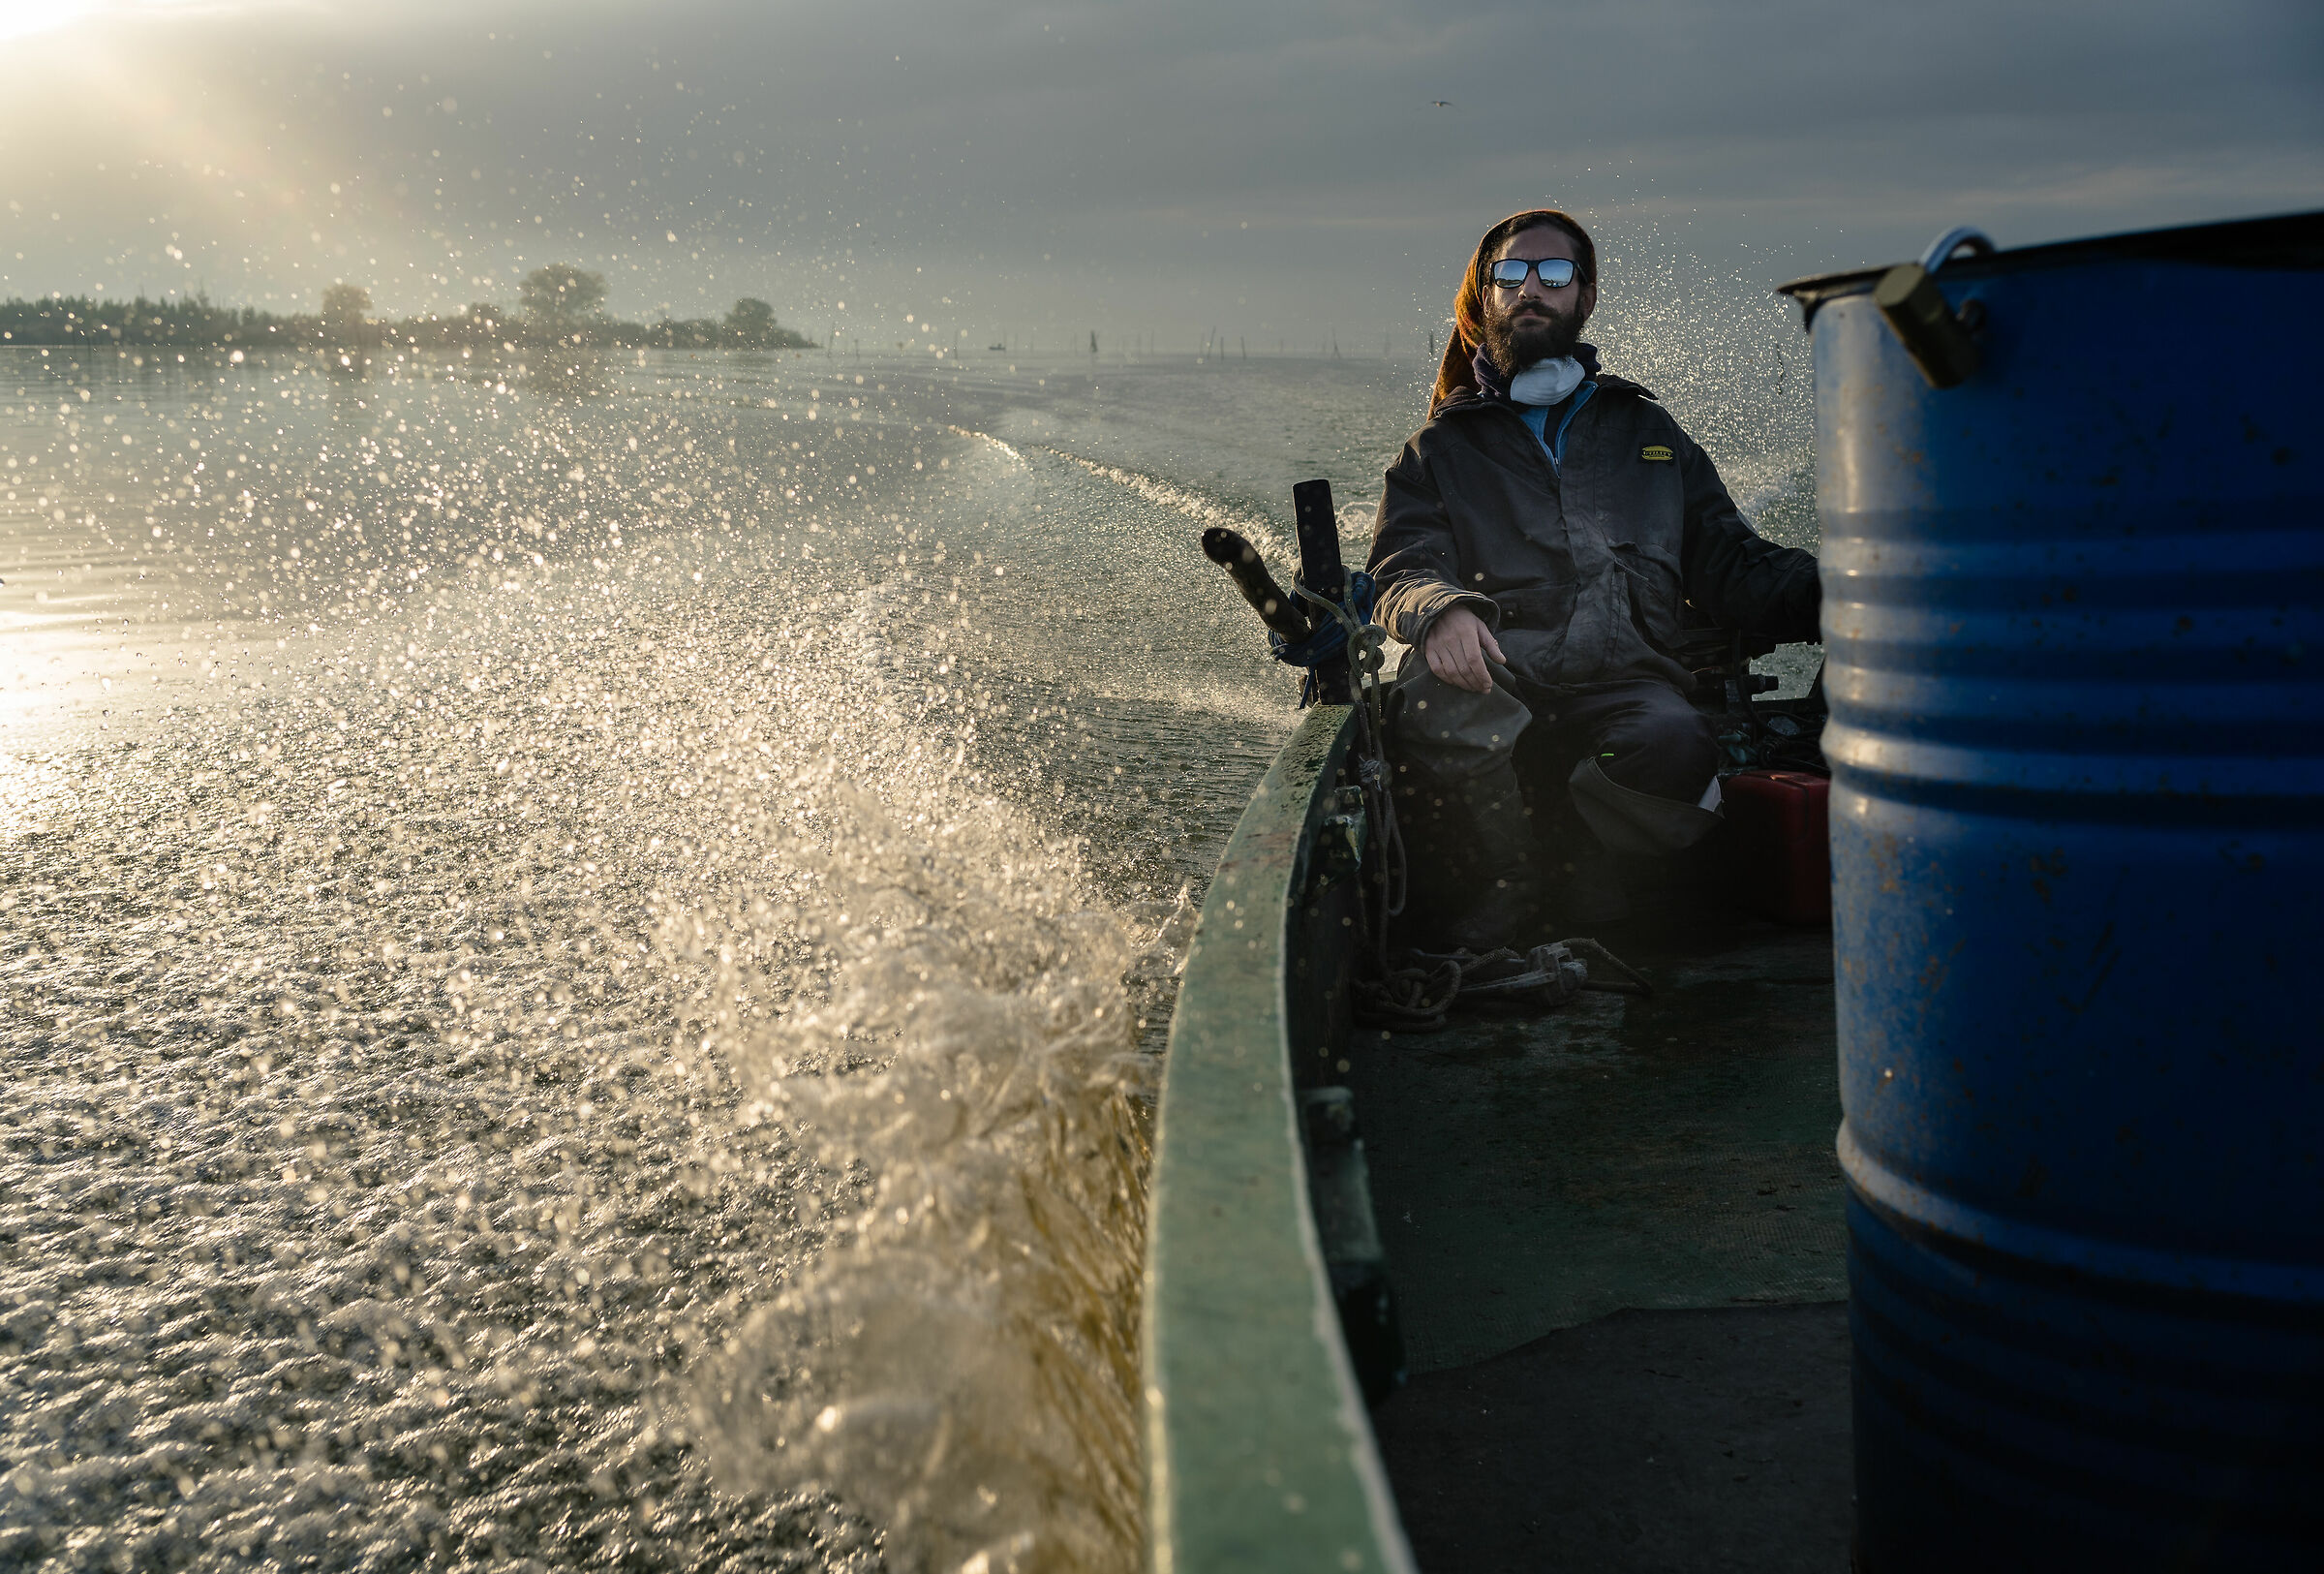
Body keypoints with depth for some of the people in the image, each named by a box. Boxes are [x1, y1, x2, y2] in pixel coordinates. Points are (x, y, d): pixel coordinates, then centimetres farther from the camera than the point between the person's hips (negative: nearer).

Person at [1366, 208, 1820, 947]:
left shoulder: (1648, 433, 30)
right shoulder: (1440, 448, 25)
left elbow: (1731, 566, 23)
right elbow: (1403, 566, 8)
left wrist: (1820, 591, 1)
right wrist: (1440, 608, -18)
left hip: (1619, 681, 1)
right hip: (1487, 679, -1)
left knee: (1676, 750, -36)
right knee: (1440, 713, -39)